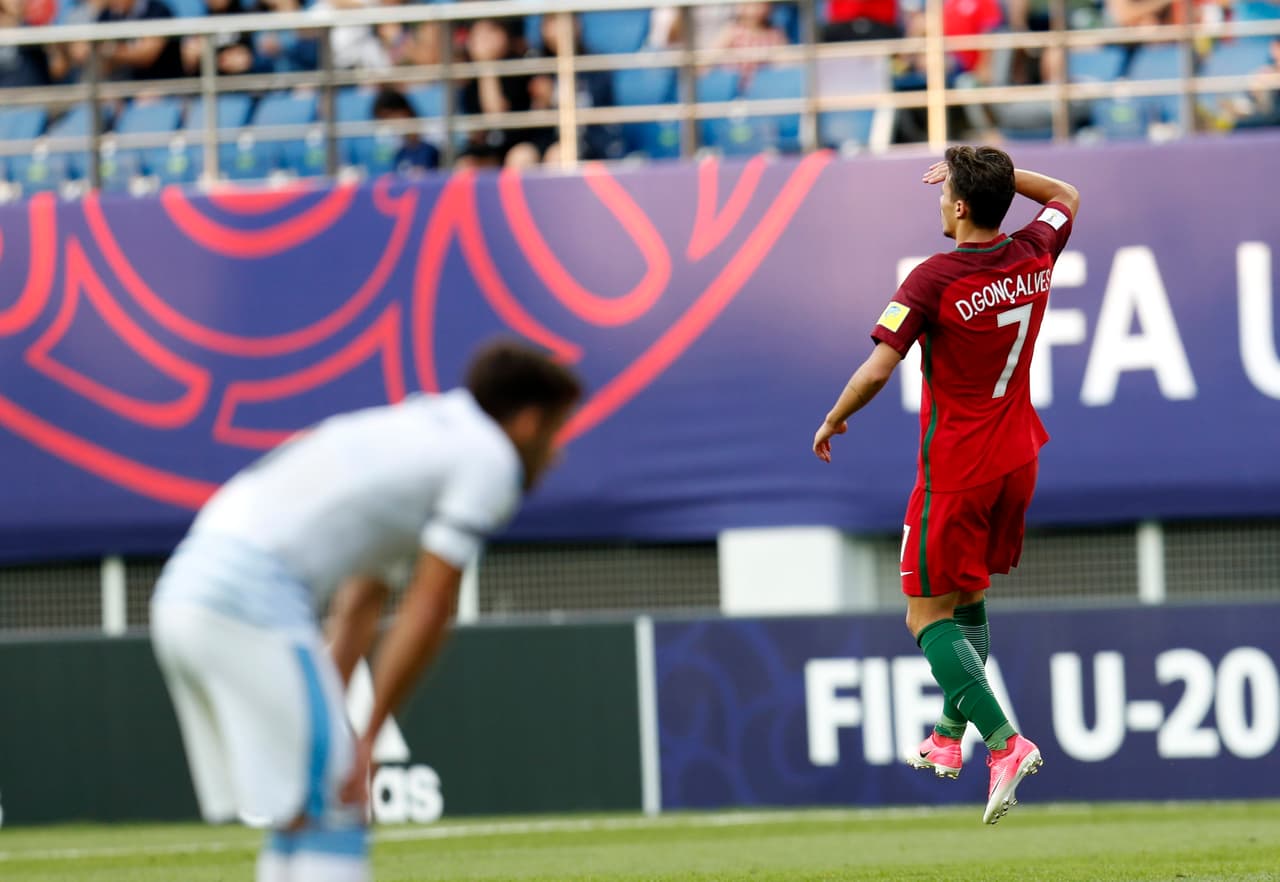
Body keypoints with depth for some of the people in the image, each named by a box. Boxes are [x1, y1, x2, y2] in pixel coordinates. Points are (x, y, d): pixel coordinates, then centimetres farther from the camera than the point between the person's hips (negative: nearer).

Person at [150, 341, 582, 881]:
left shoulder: (413, 432, 29)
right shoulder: (488, 459, 2)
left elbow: (359, 606, 27)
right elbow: (428, 611, -3)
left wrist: (328, 725, 22)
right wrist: (368, 736, 0)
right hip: (254, 602, -9)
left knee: (298, 819, 15)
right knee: (336, 819, -8)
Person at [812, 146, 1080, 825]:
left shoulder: (935, 280, -19)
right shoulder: (1033, 259, -1)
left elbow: (878, 368, -21)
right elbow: (1065, 197, 22)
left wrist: (833, 422, -4)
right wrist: (996, 172, 13)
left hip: (955, 467, -7)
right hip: (1016, 457, 7)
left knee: (928, 617, -2)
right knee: (969, 597, 24)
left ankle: (1003, 741, -19)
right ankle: (951, 734, 32)